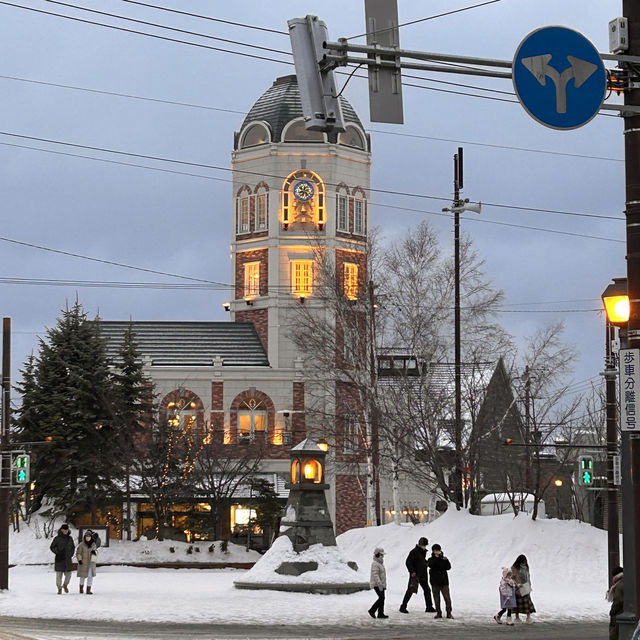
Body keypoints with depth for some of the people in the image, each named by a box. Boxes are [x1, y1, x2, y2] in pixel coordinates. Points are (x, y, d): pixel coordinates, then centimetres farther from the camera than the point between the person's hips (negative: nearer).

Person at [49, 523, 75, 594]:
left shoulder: (70, 538, 8)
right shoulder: (57, 538, -3)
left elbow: (73, 547, 20)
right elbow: (52, 547, 3)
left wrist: (71, 554, 7)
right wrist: (58, 553, -6)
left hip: (68, 559, 3)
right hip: (59, 559, -3)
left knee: (68, 574, 0)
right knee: (59, 574, -2)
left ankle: (65, 585, 27)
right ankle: (59, 588, 11)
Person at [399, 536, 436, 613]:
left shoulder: (423, 552, 15)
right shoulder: (414, 552, -11)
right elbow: (408, 562, -15)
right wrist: (412, 571, -20)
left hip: (423, 575, 8)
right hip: (415, 575, -8)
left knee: (427, 590, 9)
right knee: (410, 591, -9)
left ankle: (429, 607, 16)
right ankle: (403, 607, -3)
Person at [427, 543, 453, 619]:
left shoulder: (443, 559, 7)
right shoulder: (431, 560, 4)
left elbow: (448, 567, -4)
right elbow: (430, 565, -18)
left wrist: (446, 561, -21)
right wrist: (435, 557, -26)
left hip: (444, 581, 0)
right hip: (435, 582, 0)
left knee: (447, 597, -5)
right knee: (436, 598, 4)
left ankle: (449, 613, 0)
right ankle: (438, 613, 11)